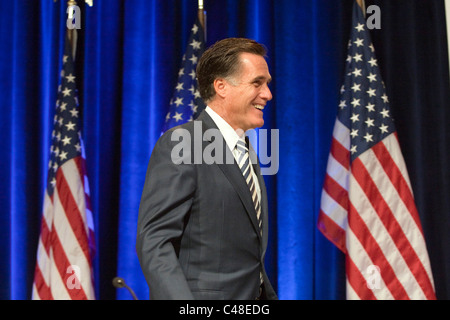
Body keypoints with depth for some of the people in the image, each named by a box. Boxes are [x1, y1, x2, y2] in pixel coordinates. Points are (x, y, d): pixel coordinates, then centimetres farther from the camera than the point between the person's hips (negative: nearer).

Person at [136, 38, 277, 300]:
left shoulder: (246, 153, 15)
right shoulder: (179, 145, -12)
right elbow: (153, 242, -19)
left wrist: (268, 294, 11)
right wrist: (185, 312, -29)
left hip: (252, 295, 8)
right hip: (202, 294, -8)